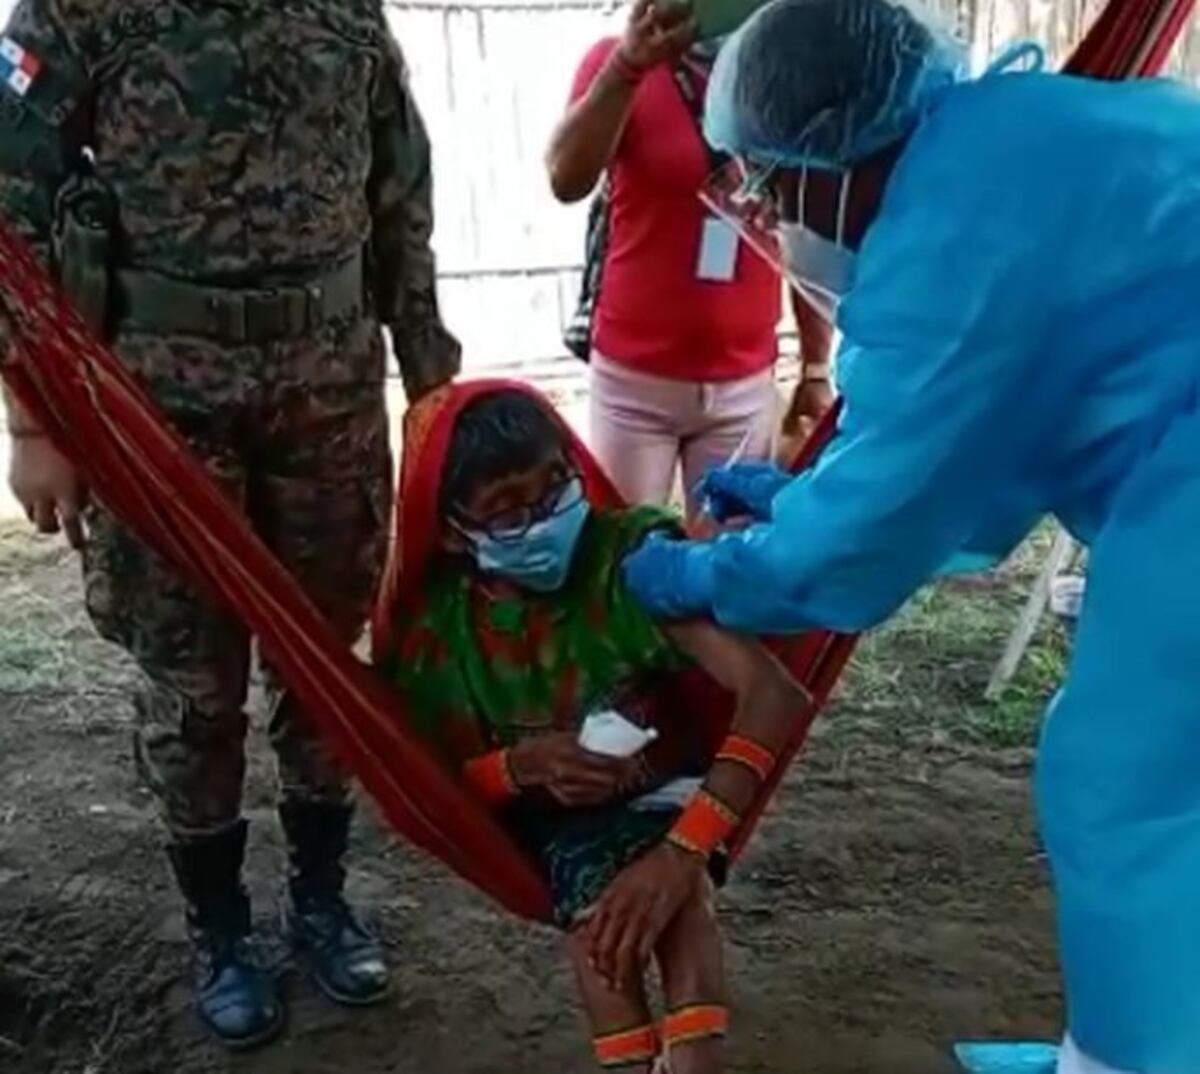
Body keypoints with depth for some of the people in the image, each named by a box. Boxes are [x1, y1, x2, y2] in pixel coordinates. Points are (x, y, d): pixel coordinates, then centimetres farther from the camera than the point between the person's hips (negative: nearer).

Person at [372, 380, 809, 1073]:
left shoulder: (631, 554, -22)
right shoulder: (432, 621, -14)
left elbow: (776, 696, -31)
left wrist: (679, 854, -43)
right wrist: (524, 765, -27)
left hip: (659, 789, -1)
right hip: (545, 823, 1)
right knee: (597, 894, -32)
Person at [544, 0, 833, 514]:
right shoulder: (618, 60, -5)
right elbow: (566, 179, -23)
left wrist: (816, 367, 6)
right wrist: (628, 64, -35)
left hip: (745, 385, 2)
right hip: (633, 378, -1)